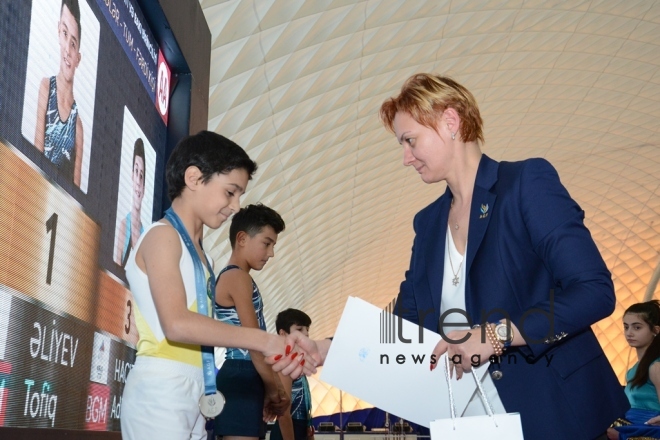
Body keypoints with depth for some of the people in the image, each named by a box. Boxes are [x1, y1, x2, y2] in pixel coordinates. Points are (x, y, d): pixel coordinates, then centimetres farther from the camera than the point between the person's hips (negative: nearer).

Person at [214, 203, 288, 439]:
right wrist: (274, 388, -7)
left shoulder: (227, 278, 22)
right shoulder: (238, 277, -9)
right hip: (242, 378, -10)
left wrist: (267, 388, 14)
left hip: (238, 377, 10)